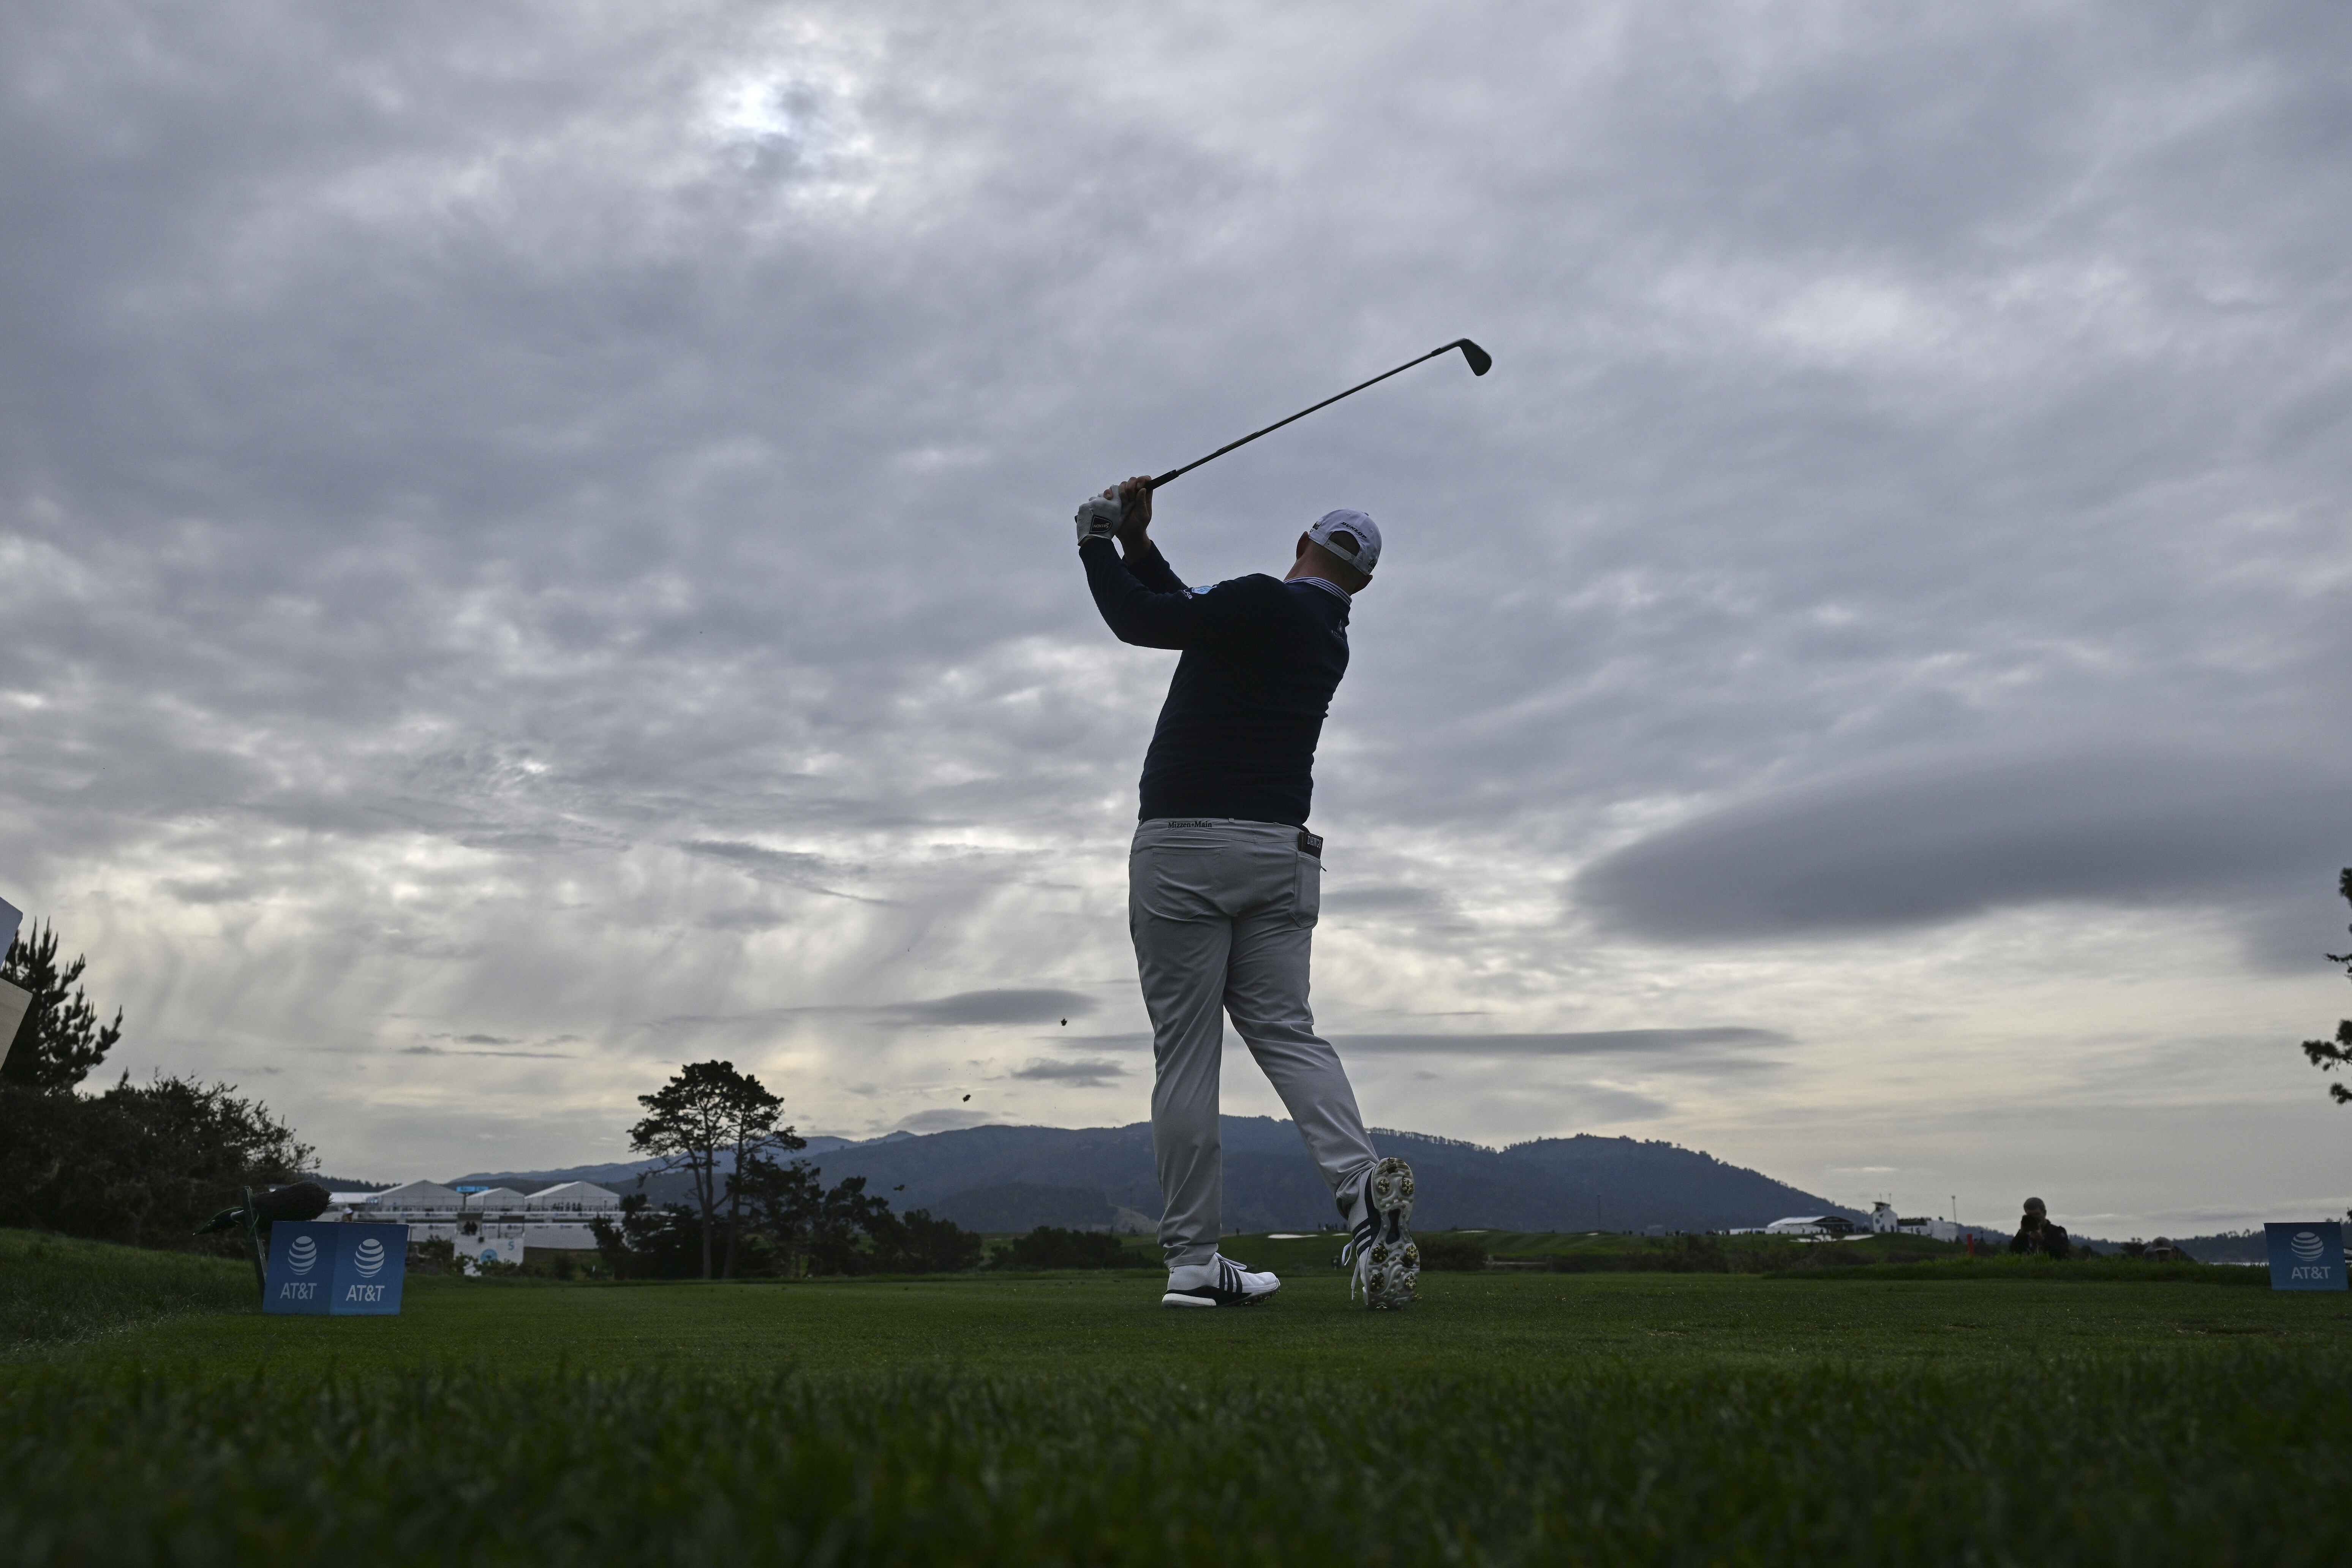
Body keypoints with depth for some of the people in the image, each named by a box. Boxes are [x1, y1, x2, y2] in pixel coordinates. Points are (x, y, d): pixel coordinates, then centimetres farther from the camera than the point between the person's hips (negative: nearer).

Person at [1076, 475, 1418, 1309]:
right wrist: (1138, 545, 13)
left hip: (1183, 847, -6)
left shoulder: (1262, 603, -8)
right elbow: (1194, 615, 20)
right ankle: (1360, 1184, -17)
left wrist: (1097, 544, 9)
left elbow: (1142, 620, -5)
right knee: (1285, 1029, 7)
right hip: (1279, 852, 6)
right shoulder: (1330, 643, 16)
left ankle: (1193, 1260, 2)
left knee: (1185, 1054, -1)